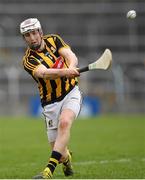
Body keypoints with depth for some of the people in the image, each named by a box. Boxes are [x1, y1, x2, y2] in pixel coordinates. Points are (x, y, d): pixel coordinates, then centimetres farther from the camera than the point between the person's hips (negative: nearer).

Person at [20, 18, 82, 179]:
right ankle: (66, 159, 39)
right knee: (59, 151, -2)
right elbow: (44, 73, -30)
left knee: (64, 122, -31)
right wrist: (64, 72, -49)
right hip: (51, 103, -1)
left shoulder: (54, 40, 3)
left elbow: (71, 56, -12)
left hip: (71, 93, 1)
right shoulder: (28, 60, -10)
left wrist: (71, 68, -36)